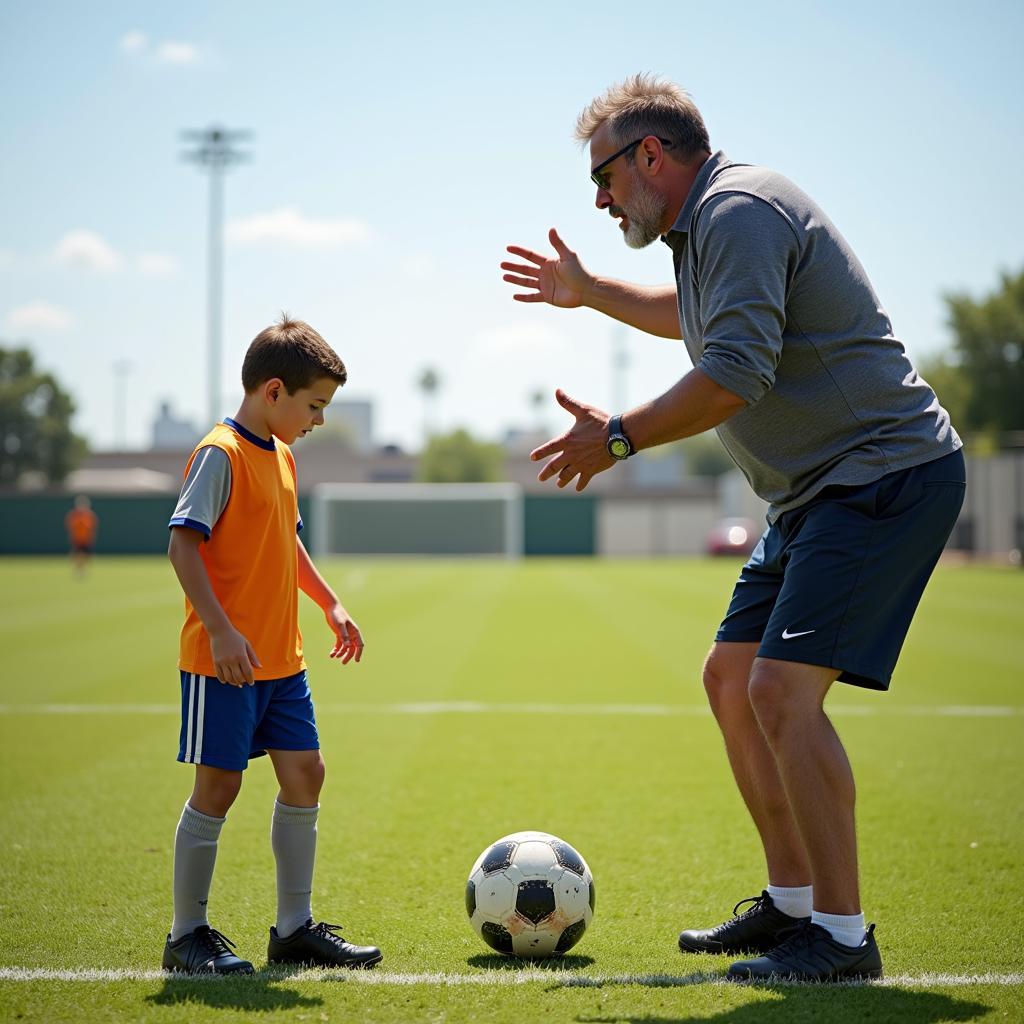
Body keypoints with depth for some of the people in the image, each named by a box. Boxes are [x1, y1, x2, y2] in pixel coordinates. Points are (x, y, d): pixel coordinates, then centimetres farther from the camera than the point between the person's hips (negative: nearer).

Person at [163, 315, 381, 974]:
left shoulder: (281, 455, 14)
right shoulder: (220, 454, -14)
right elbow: (184, 544, -20)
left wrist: (331, 603, 22)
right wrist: (221, 630, -26)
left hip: (281, 660, 9)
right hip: (224, 659, -9)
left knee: (305, 774, 7)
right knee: (219, 785, -3)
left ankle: (295, 927, 17)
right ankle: (188, 934, 10)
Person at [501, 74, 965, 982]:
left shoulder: (739, 209, -15)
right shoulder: (712, 221, 17)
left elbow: (736, 373, -25)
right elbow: (697, 314, 40)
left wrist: (618, 438, -14)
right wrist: (589, 291, 44)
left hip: (887, 474, -11)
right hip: (820, 493, 11)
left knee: (783, 690, -18)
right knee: (732, 680, 12)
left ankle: (842, 934, -10)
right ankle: (791, 901, 21)